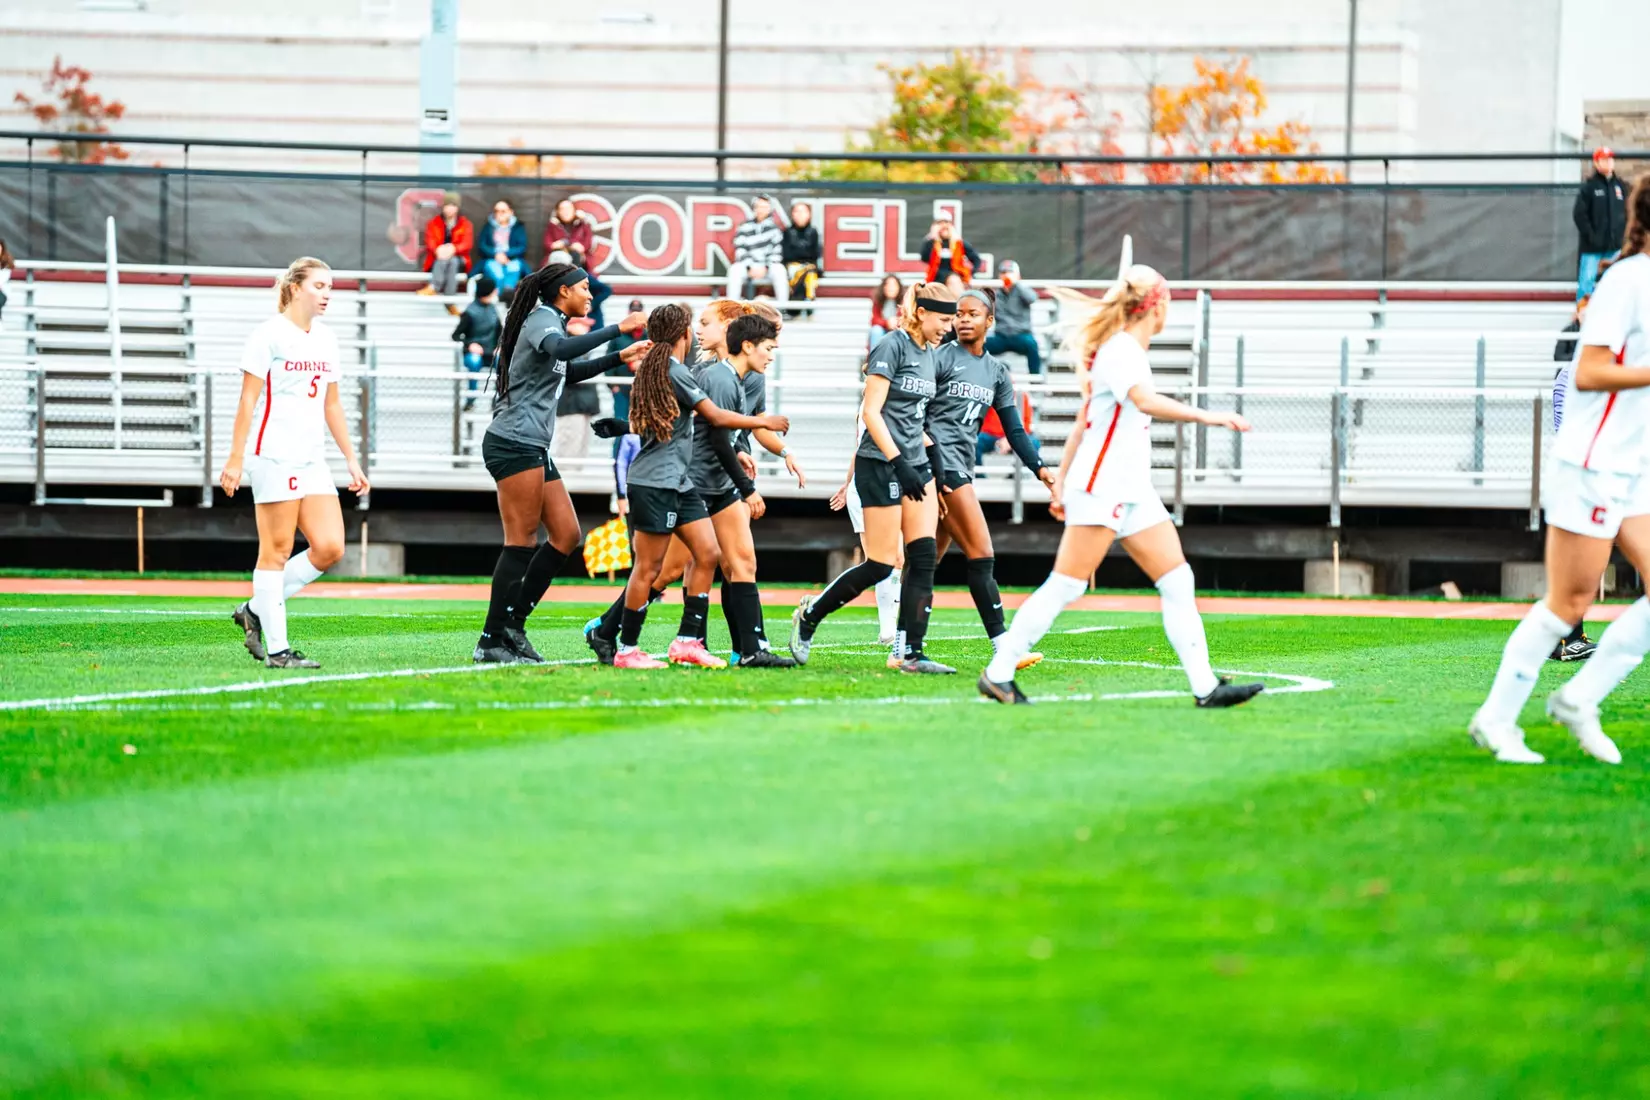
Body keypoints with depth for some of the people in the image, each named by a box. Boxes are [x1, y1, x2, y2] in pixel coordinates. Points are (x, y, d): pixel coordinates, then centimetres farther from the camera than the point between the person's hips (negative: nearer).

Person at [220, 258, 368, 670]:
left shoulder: (326, 339, 16)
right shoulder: (269, 334, -5)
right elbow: (248, 400, -8)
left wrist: (351, 459, 19)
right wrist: (235, 458, -13)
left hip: (312, 459, 7)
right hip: (273, 455, -7)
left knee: (329, 548, -3)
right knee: (277, 550, -5)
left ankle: (256, 610, 10)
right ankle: (276, 648, -3)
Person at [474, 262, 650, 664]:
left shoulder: (550, 322, 21)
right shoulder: (542, 320, -9)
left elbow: (569, 370, 40)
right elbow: (561, 350, -33)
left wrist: (620, 357, 36)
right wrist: (618, 328, -34)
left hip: (534, 449, 10)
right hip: (514, 444, -10)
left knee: (567, 535, 7)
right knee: (522, 542, -10)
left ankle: (512, 624, 9)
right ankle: (491, 642, -9)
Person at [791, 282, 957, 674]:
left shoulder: (928, 353, 13)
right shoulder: (892, 347, -13)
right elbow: (871, 412, -18)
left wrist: (932, 451, 13)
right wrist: (899, 462, -22)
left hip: (915, 466, 8)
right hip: (880, 465, -8)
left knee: (923, 559, -3)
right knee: (880, 565, -6)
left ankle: (911, 653, -2)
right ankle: (809, 615, 14)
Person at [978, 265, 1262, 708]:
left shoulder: (1129, 351, 17)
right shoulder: (1119, 350, -13)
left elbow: (1084, 418, 21)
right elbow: (1145, 400, -33)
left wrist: (1061, 478, 23)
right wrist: (1206, 417, -38)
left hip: (1134, 492, 10)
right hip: (1100, 489, -10)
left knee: (1178, 581, 1)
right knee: (1065, 587, -7)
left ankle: (1205, 686, -2)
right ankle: (998, 674, 0)